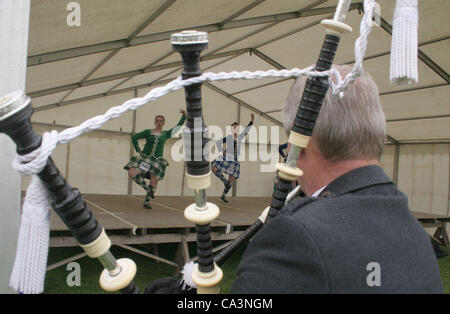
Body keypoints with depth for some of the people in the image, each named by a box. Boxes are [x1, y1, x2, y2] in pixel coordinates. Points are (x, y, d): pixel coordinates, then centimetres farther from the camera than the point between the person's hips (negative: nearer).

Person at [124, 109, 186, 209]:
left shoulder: (166, 134, 9)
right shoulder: (148, 132, 4)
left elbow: (178, 126, 9)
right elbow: (134, 137, 9)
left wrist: (184, 115, -2)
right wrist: (138, 150, 1)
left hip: (157, 160, 1)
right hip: (145, 158, -1)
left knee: (154, 182, -4)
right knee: (131, 174, -19)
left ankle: (146, 201, 17)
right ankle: (146, 187, 5)